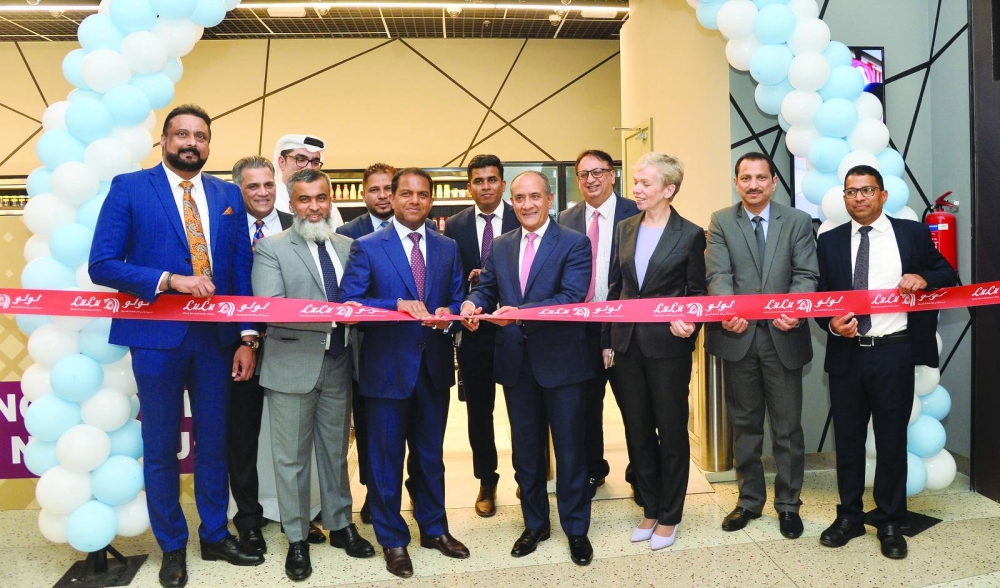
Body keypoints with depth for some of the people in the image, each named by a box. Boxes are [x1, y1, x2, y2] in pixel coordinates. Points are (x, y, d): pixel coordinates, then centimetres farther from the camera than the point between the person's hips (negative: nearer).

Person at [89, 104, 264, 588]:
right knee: (161, 447, 9)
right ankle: (172, 547, 26)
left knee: (214, 441, 13)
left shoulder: (228, 196, 8)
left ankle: (215, 535, 30)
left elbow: (240, 270, 6)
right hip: (157, 335, -3)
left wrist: (247, 337, 0)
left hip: (216, 336, 3)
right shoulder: (129, 188, -2)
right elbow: (102, 264, -8)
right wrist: (169, 281, -20)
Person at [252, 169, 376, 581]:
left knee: (336, 451, 16)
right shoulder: (271, 249, -4)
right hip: (293, 366, -4)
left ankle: (340, 525, 31)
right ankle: (296, 539, 22)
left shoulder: (348, 246, 10)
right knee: (292, 457, 7)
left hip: (339, 364, 4)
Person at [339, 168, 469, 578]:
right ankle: (392, 540, 25)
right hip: (388, 368, -3)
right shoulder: (367, 248, -3)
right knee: (386, 457, 8)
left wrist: (448, 313, -15)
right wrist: (397, 305, -22)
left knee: (430, 455, 17)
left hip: (434, 366, 4)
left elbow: (457, 300, 8)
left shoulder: (447, 248, 8)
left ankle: (434, 528, 34)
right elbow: (348, 304, -10)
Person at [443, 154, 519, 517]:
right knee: (479, 410, 12)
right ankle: (486, 483, 29)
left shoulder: (523, 220, -2)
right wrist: (469, 283, -17)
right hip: (473, 330, 2)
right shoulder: (454, 226, 4)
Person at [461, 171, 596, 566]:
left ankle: (576, 529, 26)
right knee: (525, 450, 16)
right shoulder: (500, 246, 9)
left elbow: (572, 298, -19)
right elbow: (486, 289, 8)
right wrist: (472, 304, -16)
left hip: (560, 360, -4)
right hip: (515, 361, 5)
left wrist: (520, 312, -31)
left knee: (569, 449, 8)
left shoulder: (574, 244, -7)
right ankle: (534, 524, 34)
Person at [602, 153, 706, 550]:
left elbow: (697, 293, -2)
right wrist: (607, 340, 9)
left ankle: (669, 516, 24)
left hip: (668, 345, -4)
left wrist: (689, 324, -22)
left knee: (671, 431, 8)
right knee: (638, 431, 13)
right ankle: (649, 509, 30)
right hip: (629, 344, 5)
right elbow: (616, 288, 10)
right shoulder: (626, 229, 8)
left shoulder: (690, 234, -5)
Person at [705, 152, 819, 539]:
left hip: (783, 336, 0)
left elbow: (806, 274, -4)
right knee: (745, 424, 13)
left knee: (787, 426, 8)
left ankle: (788, 503, 25)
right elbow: (718, 274, -7)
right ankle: (750, 500, 28)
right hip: (738, 336, 1)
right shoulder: (720, 222, 5)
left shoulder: (798, 221, 5)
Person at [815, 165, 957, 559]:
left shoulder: (913, 233, 4)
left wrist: (923, 278, -13)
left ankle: (890, 523, 22)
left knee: (892, 439, 7)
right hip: (846, 354, 2)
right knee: (847, 438, 10)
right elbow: (820, 297, 6)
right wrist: (832, 323, -14)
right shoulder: (830, 241, 7)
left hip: (893, 353, -1)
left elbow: (949, 278, 8)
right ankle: (849, 517, 25)